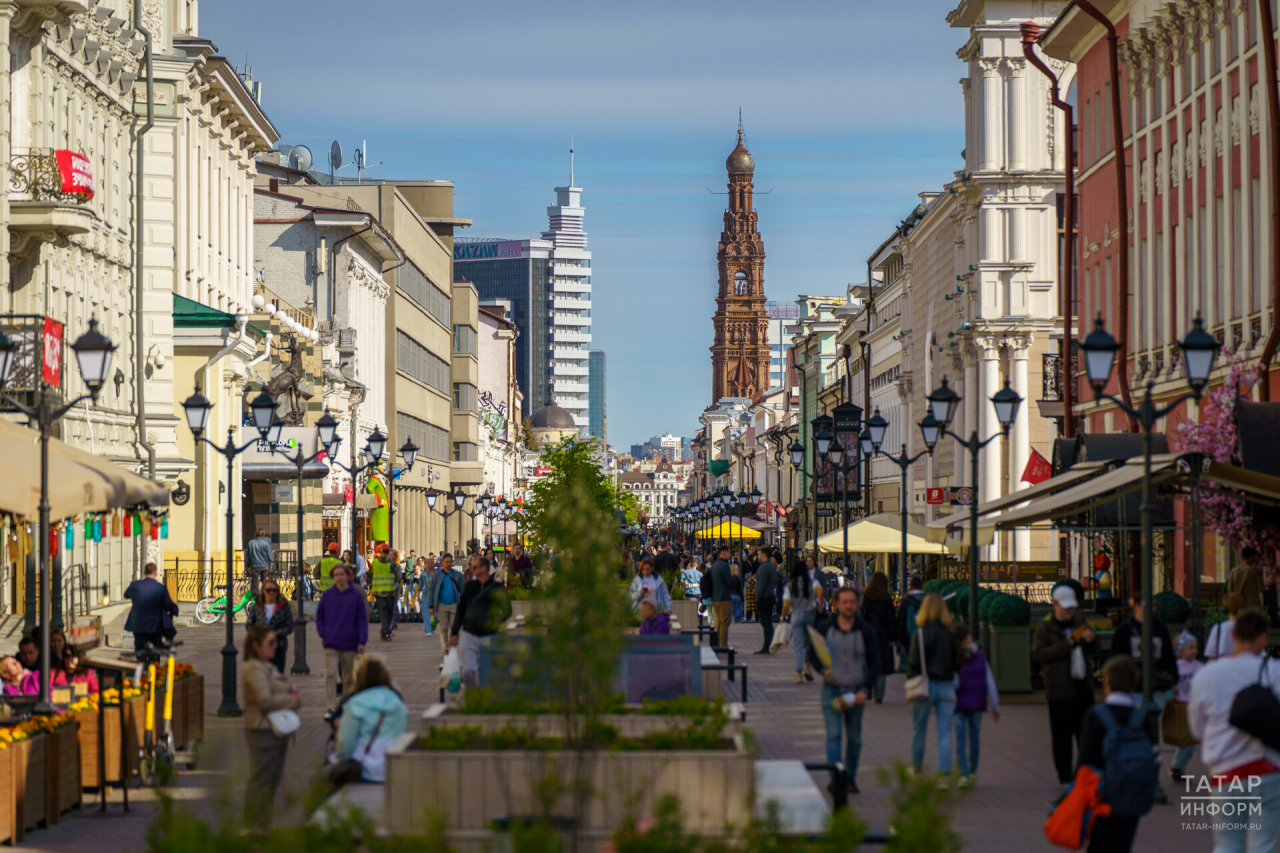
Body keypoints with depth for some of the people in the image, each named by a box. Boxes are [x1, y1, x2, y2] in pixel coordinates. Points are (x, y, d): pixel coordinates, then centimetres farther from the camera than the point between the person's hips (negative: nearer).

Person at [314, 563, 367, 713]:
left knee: (348, 677, 11)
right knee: (330, 675, -10)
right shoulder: (327, 595, 2)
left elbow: (362, 620, 0)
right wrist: (323, 634, -1)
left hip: (349, 644, 0)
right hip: (330, 644, 0)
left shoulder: (356, 595, -2)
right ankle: (331, 707, -12)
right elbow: (319, 616, 11)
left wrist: (361, 642, -6)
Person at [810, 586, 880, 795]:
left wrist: (865, 690, -11)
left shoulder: (865, 631, -3)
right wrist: (823, 668, -15)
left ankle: (850, 777, 25)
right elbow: (812, 653, 7)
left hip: (856, 691, 1)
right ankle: (834, 778, -19)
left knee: (854, 737, 10)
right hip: (831, 689, -1)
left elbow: (875, 662, -1)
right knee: (834, 734, -12)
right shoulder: (825, 627, -2)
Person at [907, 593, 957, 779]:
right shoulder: (951, 634, -1)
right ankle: (943, 773, -6)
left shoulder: (920, 633, -10)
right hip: (947, 686, 2)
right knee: (944, 733, 3)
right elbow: (957, 663, 4)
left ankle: (916, 769, 29)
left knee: (918, 730, 16)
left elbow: (914, 662, -11)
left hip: (926, 686, -2)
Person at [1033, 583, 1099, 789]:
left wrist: (1090, 639, -1)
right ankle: (1065, 776, 5)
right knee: (1062, 737, -3)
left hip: (1083, 687, 6)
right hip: (1060, 691, -6)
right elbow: (1038, 653, -18)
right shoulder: (1045, 628, -3)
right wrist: (1067, 643, -22)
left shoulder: (1079, 621, 15)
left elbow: (1093, 649, 24)